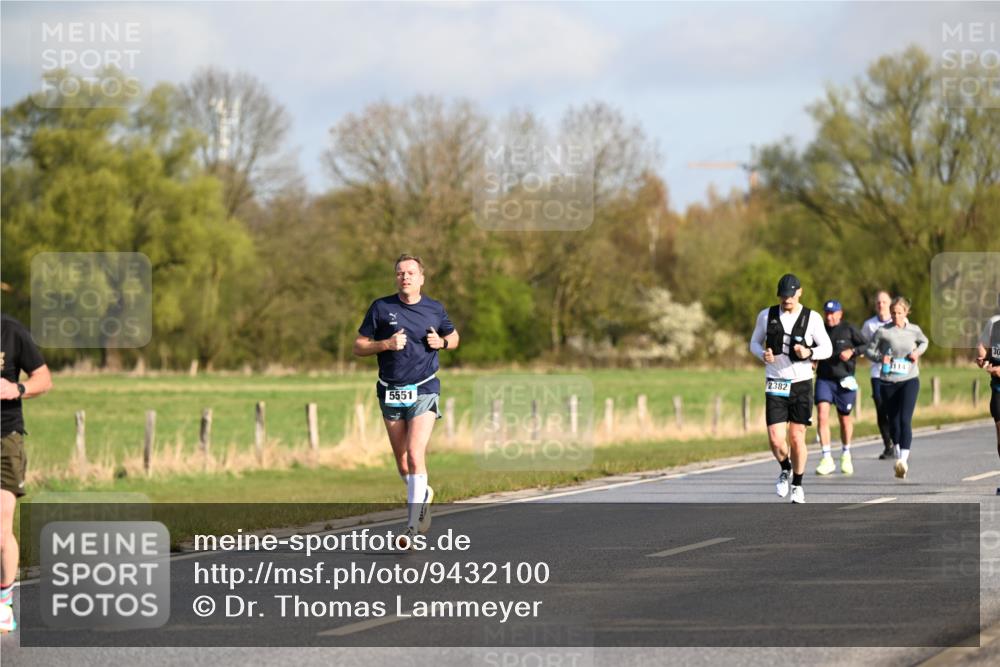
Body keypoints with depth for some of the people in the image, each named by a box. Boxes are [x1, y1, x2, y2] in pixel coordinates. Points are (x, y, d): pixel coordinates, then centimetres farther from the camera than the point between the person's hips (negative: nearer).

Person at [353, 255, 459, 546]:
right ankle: (423, 494, 39)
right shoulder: (381, 308, 1)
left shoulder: (435, 309, 4)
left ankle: (413, 526, -14)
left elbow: (454, 337, 20)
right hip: (390, 392, 2)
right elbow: (358, 347, 2)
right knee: (402, 462, 7)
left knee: (415, 454, -17)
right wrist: (386, 344, -15)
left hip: (423, 391, -2)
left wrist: (442, 342, -3)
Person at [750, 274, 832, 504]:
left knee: (797, 438, 0)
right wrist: (763, 354, -10)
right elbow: (754, 343, 13)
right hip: (775, 384, 1)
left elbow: (827, 348, 2)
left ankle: (797, 485, 19)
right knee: (776, 440, -8)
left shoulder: (812, 318, -3)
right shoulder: (766, 316, 1)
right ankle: (785, 469, 24)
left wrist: (809, 353, -19)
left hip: (801, 383, -1)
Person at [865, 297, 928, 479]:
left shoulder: (914, 330, 3)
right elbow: (870, 350, 6)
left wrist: (918, 351, 2)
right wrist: (880, 358, -14)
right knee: (893, 422, 9)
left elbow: (924, 341, 23)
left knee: (905, 420, -16)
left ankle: (903, 460, -23)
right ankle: (898, 455, 31)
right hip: (888, 382, 1)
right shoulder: (882, 332, -3)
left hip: (909, 380, -1)